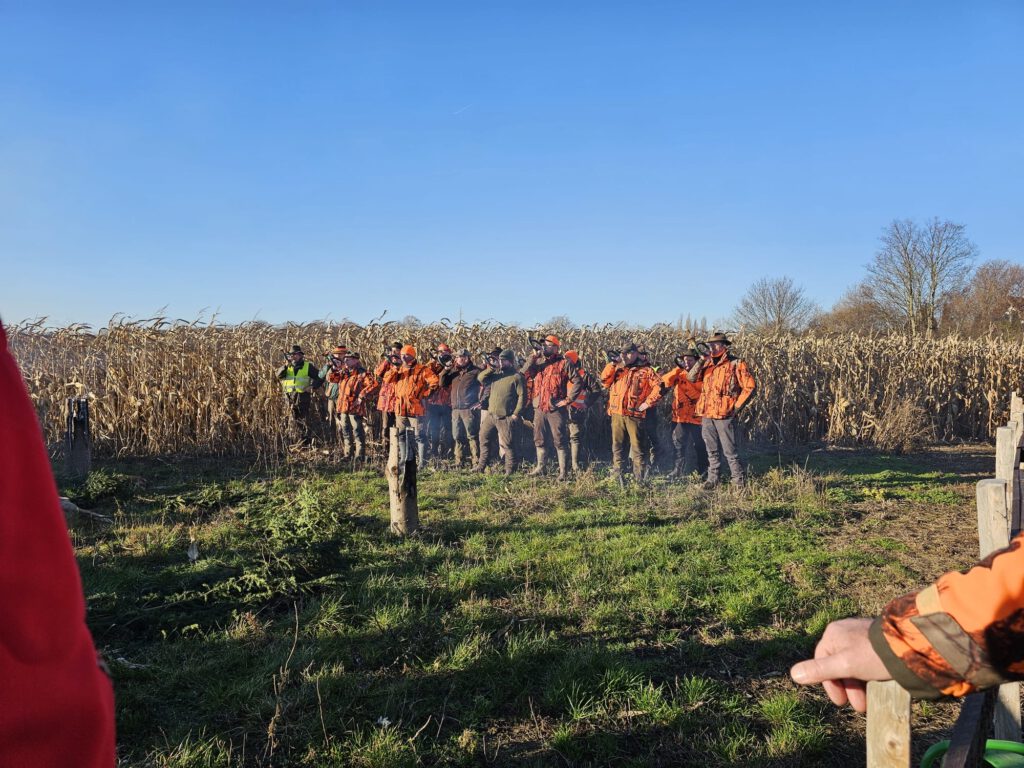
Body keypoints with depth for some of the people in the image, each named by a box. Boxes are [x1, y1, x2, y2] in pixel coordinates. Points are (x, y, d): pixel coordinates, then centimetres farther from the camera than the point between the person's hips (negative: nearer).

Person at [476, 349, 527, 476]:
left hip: (505, 417, -7)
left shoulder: (517, 377, -6)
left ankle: (510, 471, 4)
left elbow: (522, 396, -10)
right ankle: (481, 466, 24)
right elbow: (480, 378, 3)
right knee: (483, 438, 12)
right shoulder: (496, 373, 14)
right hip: (491, 415, 7)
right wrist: (490, 368, -9)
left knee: (507, 444, -4)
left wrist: (516, 414, -16)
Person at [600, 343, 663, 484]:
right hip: (617, 415, 5)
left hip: (635, 415, -4)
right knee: (617, 447, 9)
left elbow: (658, 387, -4)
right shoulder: (617, 370, 19)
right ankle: (617, 477, 16)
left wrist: (648, 403, -10)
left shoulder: (645, 370, 4)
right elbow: (604, 380, 6)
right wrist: (613, 363, 0)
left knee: (638, 448, -2)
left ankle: (639, 479, 3)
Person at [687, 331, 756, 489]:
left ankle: (739, 481, 8)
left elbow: (750, 386, -8)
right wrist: (701, 361, -11)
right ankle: (712, 478, 24)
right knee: (712, 451, 15)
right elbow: (691, 377, 1)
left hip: (725, 416, -6)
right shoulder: (707, 363, 13)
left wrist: (737, 407, -10)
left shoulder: (736, 364, -5)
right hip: (707, 415, 6)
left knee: (730, 451, -2)